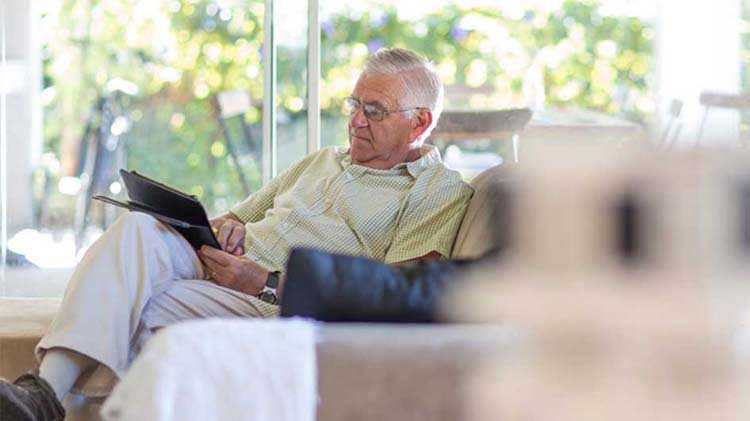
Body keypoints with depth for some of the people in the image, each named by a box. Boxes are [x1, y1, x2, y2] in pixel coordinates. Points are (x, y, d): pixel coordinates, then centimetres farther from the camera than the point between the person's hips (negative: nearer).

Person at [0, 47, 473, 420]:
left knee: (138, 309, -30)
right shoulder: (322, 162, 30)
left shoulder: (442, 193, 5)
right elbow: (241, 214, 33)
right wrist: (229, 225, 4)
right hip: (222, 267, 6)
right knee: (139, 228, -28)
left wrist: (268, 284, -16)